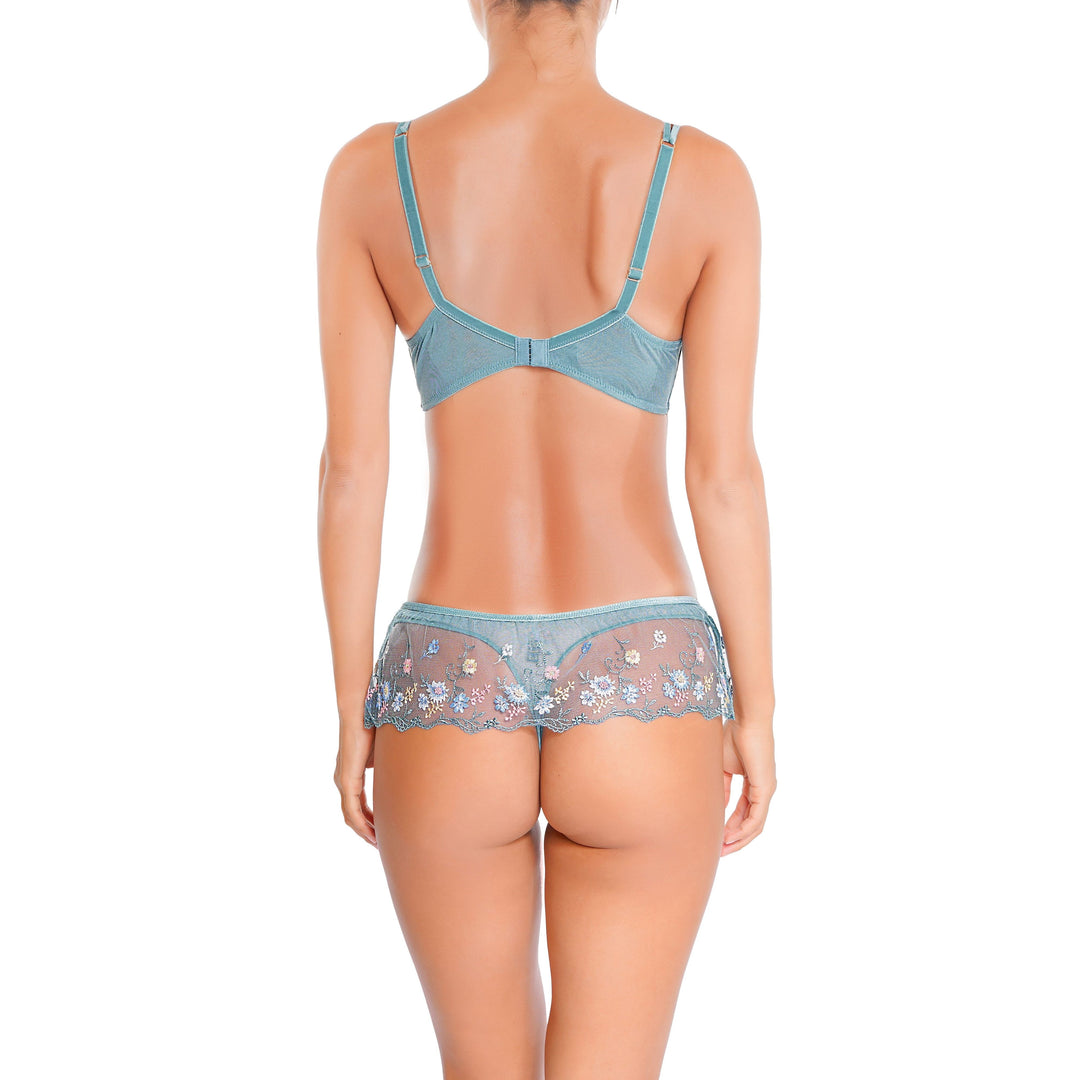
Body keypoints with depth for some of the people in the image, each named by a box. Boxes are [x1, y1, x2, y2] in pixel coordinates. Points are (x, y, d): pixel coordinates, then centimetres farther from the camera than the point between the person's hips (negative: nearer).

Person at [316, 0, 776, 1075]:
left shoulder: (371, 173, -3)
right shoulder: (707, 178, -6)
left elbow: (350, 469, -3)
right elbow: (725, 476, -6)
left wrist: (353, 715, 7)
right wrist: (757, 713, 6)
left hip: (451, 707, 2)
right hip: (639, 704, -1)